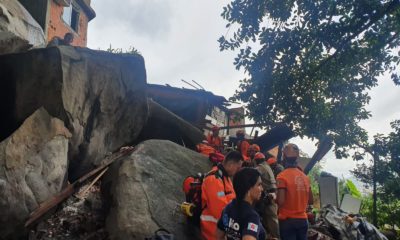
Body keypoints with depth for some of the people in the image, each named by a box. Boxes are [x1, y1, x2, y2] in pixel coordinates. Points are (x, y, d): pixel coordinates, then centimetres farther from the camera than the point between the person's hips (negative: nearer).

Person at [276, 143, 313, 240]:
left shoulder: (282, 176, -13)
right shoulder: (305, 177, 5)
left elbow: (281, 201, -18)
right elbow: (310, 201, 11)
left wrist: (274, 198, 1)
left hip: (287, 220, -5)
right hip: (303, 219, 5)